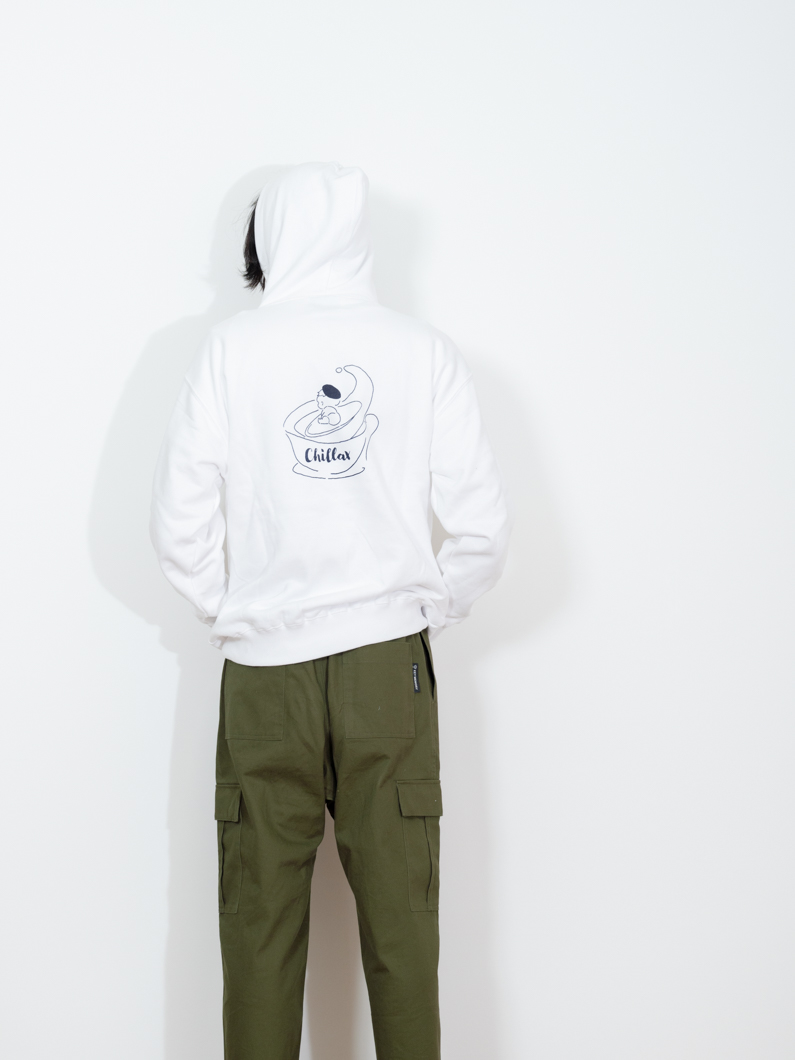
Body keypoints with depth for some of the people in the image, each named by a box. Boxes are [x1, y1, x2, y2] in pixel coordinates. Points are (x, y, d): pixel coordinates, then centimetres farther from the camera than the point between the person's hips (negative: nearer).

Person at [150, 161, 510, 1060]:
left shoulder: (231, 347, -3)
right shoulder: (424, 351, 0)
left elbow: (180, 525, -4)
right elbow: (482, 526, -3)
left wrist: (231, 614, 10)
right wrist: (425, 612, 11)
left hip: (264, 672, 0)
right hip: (391, 667, 1)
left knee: (260, 925, 10)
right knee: (400, 922, 9)